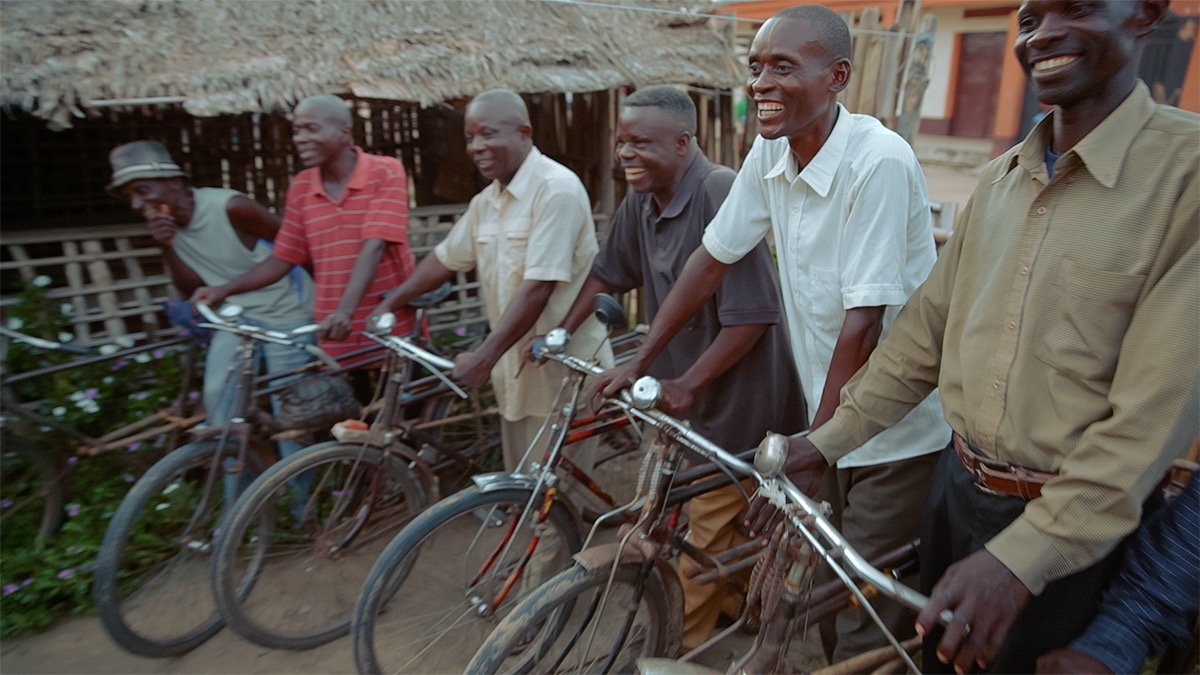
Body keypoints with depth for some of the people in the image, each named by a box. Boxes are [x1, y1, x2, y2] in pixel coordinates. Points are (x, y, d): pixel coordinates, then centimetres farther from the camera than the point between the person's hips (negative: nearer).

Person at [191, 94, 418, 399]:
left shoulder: (386, 172, -7)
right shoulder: (300, 187, 7)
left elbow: (374, 247, -19)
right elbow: (283, 259, 12)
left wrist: (345, 310, -30)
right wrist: (224, 289, 2)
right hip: (336, 337, 4)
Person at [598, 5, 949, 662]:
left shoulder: (879, 161, -23)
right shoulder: (769, 155, -3)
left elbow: (863, 321, -25)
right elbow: (712, 258, 4)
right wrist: (639, 362, 5)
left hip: (895, 437, -6)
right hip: (830, 421, 6)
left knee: (870, 631, 6)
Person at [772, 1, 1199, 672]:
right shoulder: (1001, 178, 3)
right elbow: (927, 328, 5)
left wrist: (1021, 560, -27)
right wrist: (826, 442, 2)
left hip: (1070, 526, -5)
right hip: (958, 485, 5)